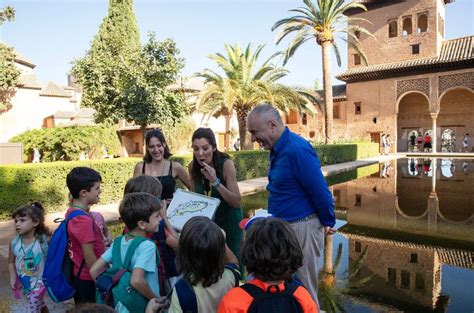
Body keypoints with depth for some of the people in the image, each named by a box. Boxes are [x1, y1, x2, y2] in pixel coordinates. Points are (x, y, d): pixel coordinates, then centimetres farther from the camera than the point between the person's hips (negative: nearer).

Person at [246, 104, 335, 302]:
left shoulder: (297, 149, -23)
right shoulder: (278, 149, 6)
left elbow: (320, 191, -19)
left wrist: (328, 223, -7)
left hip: (302, 228, -9)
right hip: (284, 225, 9)